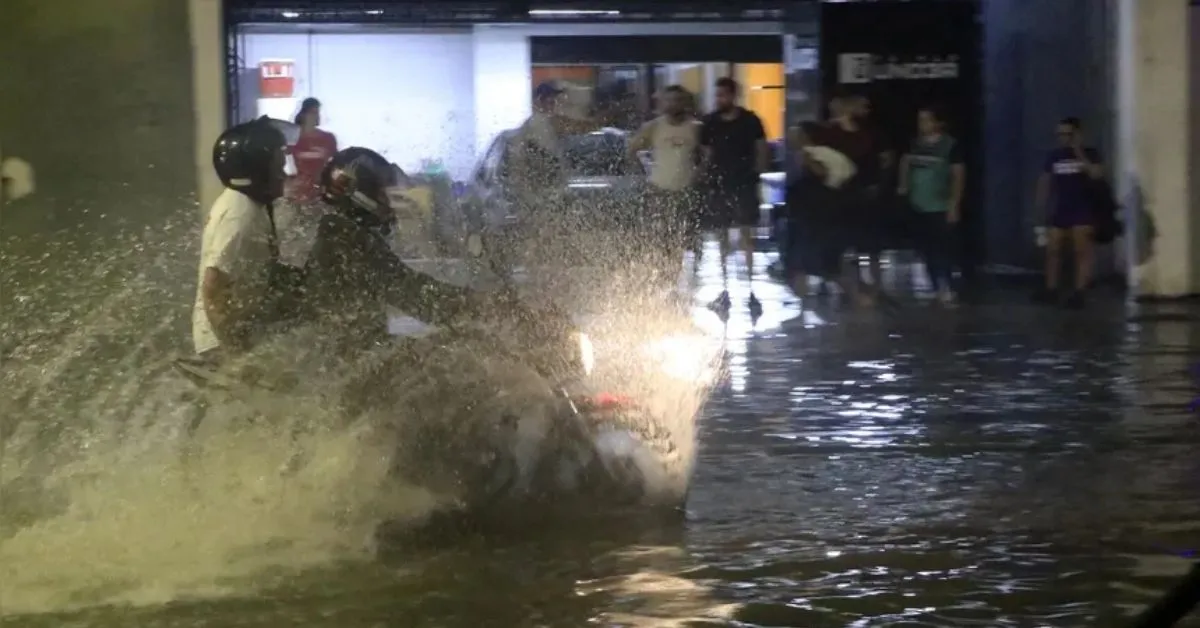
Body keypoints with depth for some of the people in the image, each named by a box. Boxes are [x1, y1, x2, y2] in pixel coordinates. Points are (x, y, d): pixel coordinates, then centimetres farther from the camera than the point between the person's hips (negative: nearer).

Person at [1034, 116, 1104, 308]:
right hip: (1060, 209, 5)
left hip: (1082, 210, -4)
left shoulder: (1090, 154, -2)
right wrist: (1041, 205, 6)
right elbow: (1045, 181, 14)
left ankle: (1079, 292, -3)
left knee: (1082, 251, -4)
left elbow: (1097, 174, -19)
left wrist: (1079, 155, -20)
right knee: (1052, 249, 4)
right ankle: (1050, 288, 14)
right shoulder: (1054, 156, 9)